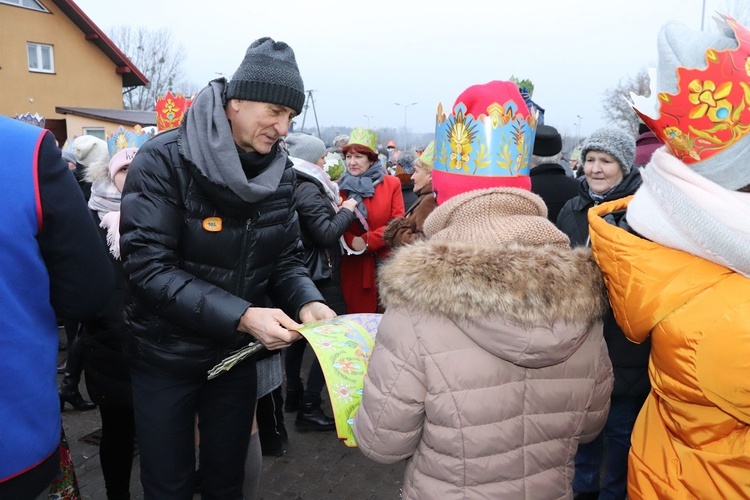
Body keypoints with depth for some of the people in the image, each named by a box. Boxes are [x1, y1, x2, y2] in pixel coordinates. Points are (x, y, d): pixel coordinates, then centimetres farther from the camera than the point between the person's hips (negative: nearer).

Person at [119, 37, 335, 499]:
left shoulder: (280, 173, -3)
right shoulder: (164, 161, -19)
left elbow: (287, 258, 1)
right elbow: (150, 266, -25)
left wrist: (306, 302, -20)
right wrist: (242, 316, -33)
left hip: (236, 355, 4)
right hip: (165, 356, -4)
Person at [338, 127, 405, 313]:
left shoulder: (391, 184, 4)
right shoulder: (340, 188, 7)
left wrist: (367, 241, -13)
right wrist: (351, 241, -16)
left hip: (386, 262, 0)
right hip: (354, 265, 1)